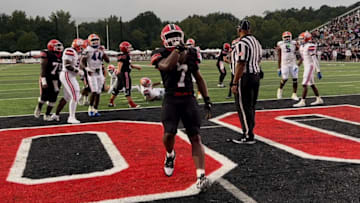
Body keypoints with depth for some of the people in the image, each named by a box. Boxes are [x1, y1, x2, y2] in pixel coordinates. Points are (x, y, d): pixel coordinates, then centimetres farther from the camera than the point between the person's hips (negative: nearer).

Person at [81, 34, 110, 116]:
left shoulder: (101, 49, 7)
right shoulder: (88, 50, -8)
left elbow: (108, 61, 4)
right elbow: (83, 61, -6)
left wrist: (103, 53, -6)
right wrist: (87, 69, -18)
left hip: (99, 73, 5)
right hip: (91, 73, -5)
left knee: (98, 92, 5)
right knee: (94, 91, -14)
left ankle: (95, 110, 14)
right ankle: (90, 108, 3)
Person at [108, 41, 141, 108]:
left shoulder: (126, 55, 17)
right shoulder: (124, 56, -16)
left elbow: (129, 64, 29)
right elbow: (120, 63, -32)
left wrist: (136, 67, 35)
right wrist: (119, 69, -47)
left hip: (121, 74, 11)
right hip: (124, 73, -11)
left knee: (118, 87, 15)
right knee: (127, 88, -4)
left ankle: (111, 102, 22)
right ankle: (131, 103, 1)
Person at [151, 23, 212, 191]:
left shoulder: (190, 53, 10)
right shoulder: (160, 54, 0)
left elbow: (198, 78, 15)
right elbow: (167, 66, -25)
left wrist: (207, 100, 11)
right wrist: (177, 49, -17)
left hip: (189, 99, 2)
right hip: (171, 100, -2)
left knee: (195, 138, -6)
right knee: (169, 134, -10)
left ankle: (201, 176, -9)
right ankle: (170, 156, 27)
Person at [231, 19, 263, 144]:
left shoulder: (242, 43, -15)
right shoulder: (256, 42, 13)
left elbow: (241, 65, -19)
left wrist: (235, 83, -16)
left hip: (245, 77, -9)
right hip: (256, 75, 9)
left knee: (243, 107, -2)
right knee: (251, 106, 15)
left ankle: (248, 136, 1)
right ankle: (249, 132, 23)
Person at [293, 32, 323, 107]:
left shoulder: (310, 46, -17)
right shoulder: (302, 47, 11)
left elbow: (315, 59, -19)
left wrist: (318, 71, -20)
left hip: (310, 66, -9)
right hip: (306, 67, 10)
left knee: (304, 84, -11)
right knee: (312, 84, 15)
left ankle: (302, 102, -8)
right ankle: (319, 99, 25)